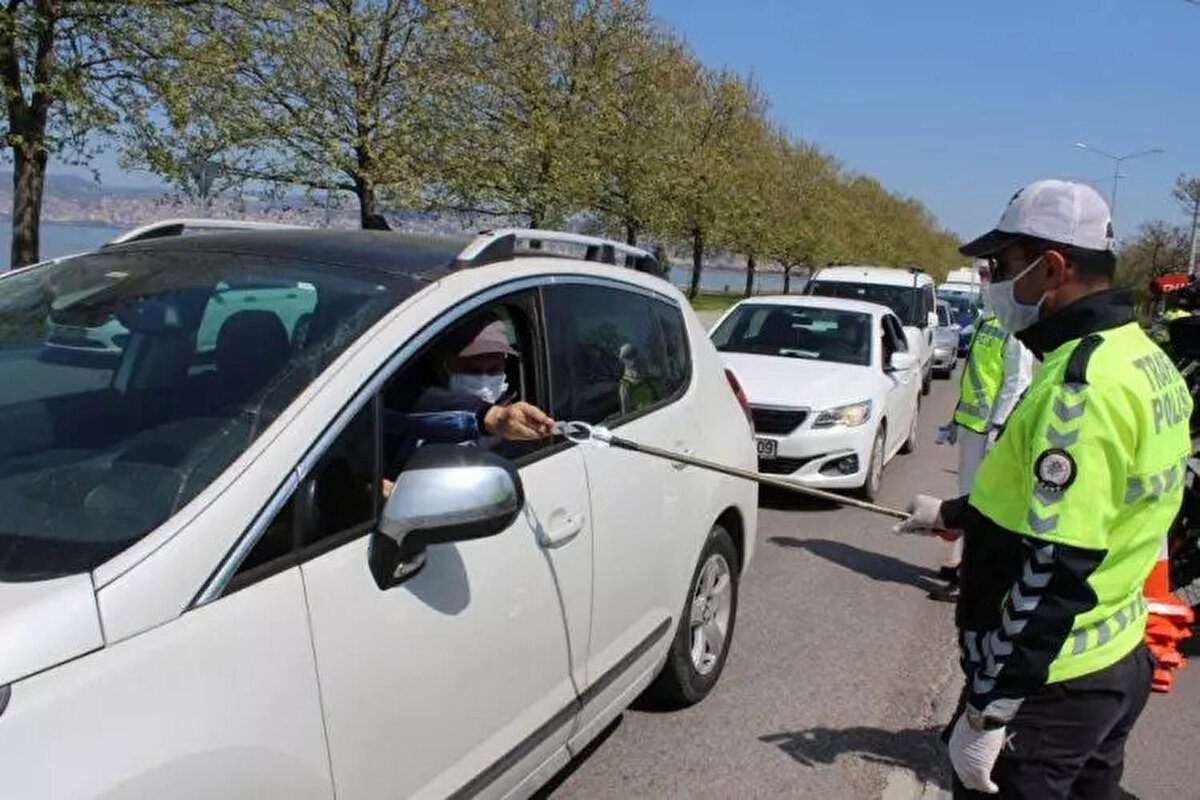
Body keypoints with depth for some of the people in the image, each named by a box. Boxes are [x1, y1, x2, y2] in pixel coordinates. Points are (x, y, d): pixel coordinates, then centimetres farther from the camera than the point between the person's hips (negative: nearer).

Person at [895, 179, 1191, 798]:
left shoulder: (1081, 385, -26)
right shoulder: (1142, 358, 6)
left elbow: (1055, 571, -28)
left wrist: (985, 712, -22)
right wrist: (952, 514, 26)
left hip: (1048, 683, -9)